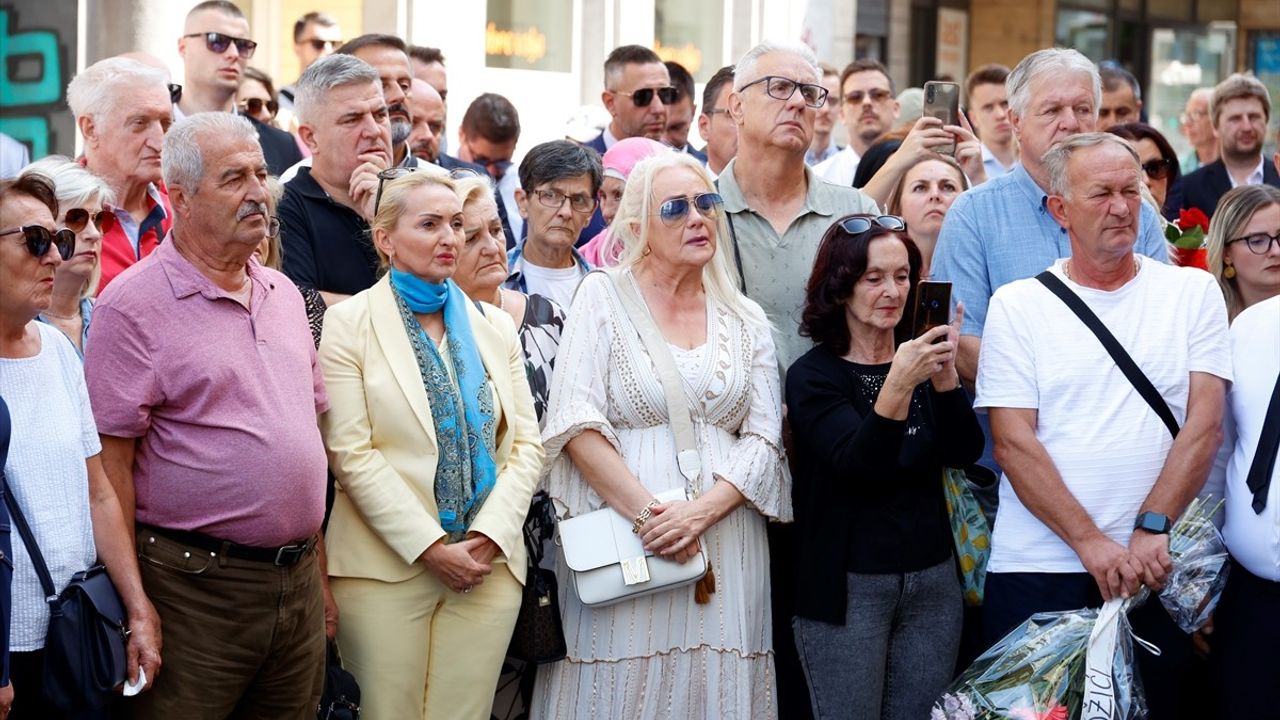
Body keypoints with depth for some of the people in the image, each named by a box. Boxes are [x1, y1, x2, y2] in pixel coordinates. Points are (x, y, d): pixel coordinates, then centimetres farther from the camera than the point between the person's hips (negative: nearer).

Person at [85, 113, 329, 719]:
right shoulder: (134, 305, -10)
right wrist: (134, 605, -14)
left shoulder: (283, 294, 13)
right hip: (195, 589, -6)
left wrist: (316, 568, 16)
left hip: (297, 579, 7)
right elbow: (110, 465, -12)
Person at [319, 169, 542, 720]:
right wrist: (431, 547, -13)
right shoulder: (349, 323, -1)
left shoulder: (495, 327, 13)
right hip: (388, 567, -4)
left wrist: (489, 537, -7)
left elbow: (525, 444, 8)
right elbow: (351, 455, -9)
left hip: (489, 566, 4)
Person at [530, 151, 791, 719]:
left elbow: (763, 438, 5)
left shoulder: (746, 320, 11)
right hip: (621, 538, -3)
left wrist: (702, 510, -12)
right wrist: (646, 513, -15)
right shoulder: (604, 295, 2)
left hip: (725, 538, 3)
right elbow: (577, 422, -7)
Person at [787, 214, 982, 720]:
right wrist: (897, 385, -34)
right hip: (849, 585, -4)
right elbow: (857, 466, -20)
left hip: (933, 579, 4)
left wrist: (944, 376, -20)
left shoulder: (919, 359, 7)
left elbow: (964, 454, -4)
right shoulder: (812, 376, -6)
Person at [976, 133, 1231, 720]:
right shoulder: (1017, 306, 3)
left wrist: (1151, 529, -13)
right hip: (1038, 570, -1)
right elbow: (1013, 441, -5)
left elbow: (1204, 422, -2)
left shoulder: (1193, 292, 6)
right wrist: (1091, 544, -14)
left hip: (1156, 575, 1)